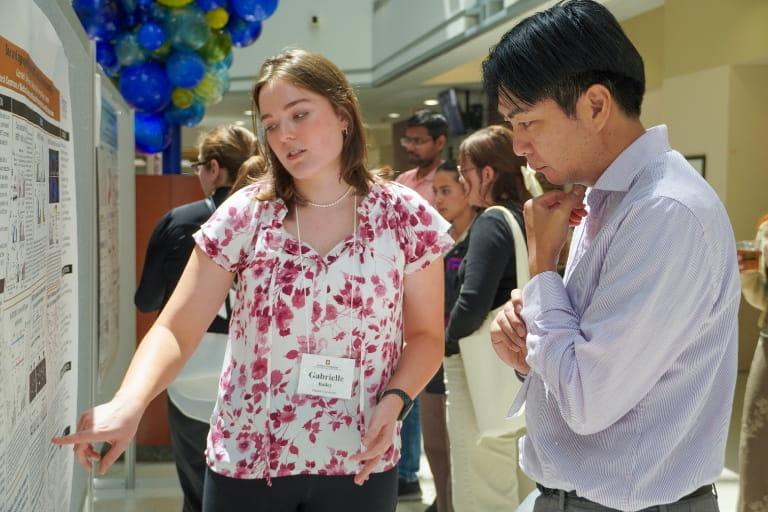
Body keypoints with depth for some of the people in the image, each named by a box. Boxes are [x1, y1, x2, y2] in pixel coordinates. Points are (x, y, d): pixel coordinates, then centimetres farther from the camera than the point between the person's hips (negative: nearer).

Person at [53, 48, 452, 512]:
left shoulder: (405, 218, -4)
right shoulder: (244, 217, -5)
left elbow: (425, 335, 3)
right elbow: (176, 330, -8)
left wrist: (395, 400, -15)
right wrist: (127, 404, -26)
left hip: (358, 464, 0)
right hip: (246, 460, 0)